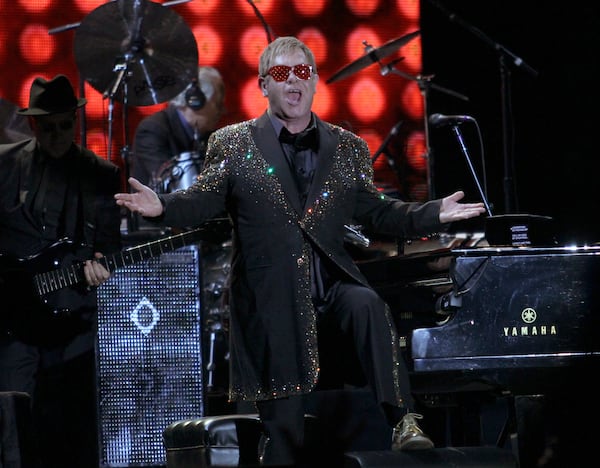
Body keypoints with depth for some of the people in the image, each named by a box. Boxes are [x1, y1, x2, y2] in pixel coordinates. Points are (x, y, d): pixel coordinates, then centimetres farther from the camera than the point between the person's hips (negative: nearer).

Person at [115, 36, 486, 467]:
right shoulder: (232, 144, 6)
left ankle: (403, 423, -35)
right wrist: (163, 206, -18)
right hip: (271, 303, -1)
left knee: (367, 305, -33)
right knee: (283, 421, -2)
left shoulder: (348, 148, 12)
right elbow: (202, 203, 3)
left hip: (332, 287, 1)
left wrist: (433, 214, 1)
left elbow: (375, 212, 13)